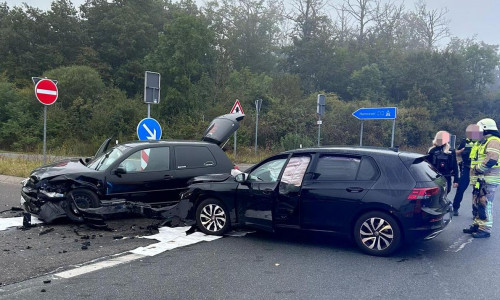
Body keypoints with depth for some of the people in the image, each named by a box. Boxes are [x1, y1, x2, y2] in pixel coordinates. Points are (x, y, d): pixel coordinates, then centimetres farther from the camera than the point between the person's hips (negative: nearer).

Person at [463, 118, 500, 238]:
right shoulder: (483, 142, 22)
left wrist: (477, 169, -14)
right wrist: (474, 171, 14)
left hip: (488, 180, -10)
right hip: (480, 180, 10)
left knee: (485, 204, -8)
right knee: (477, 203, 15)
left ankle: (485, 229, -4)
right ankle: (477, 225, 24)